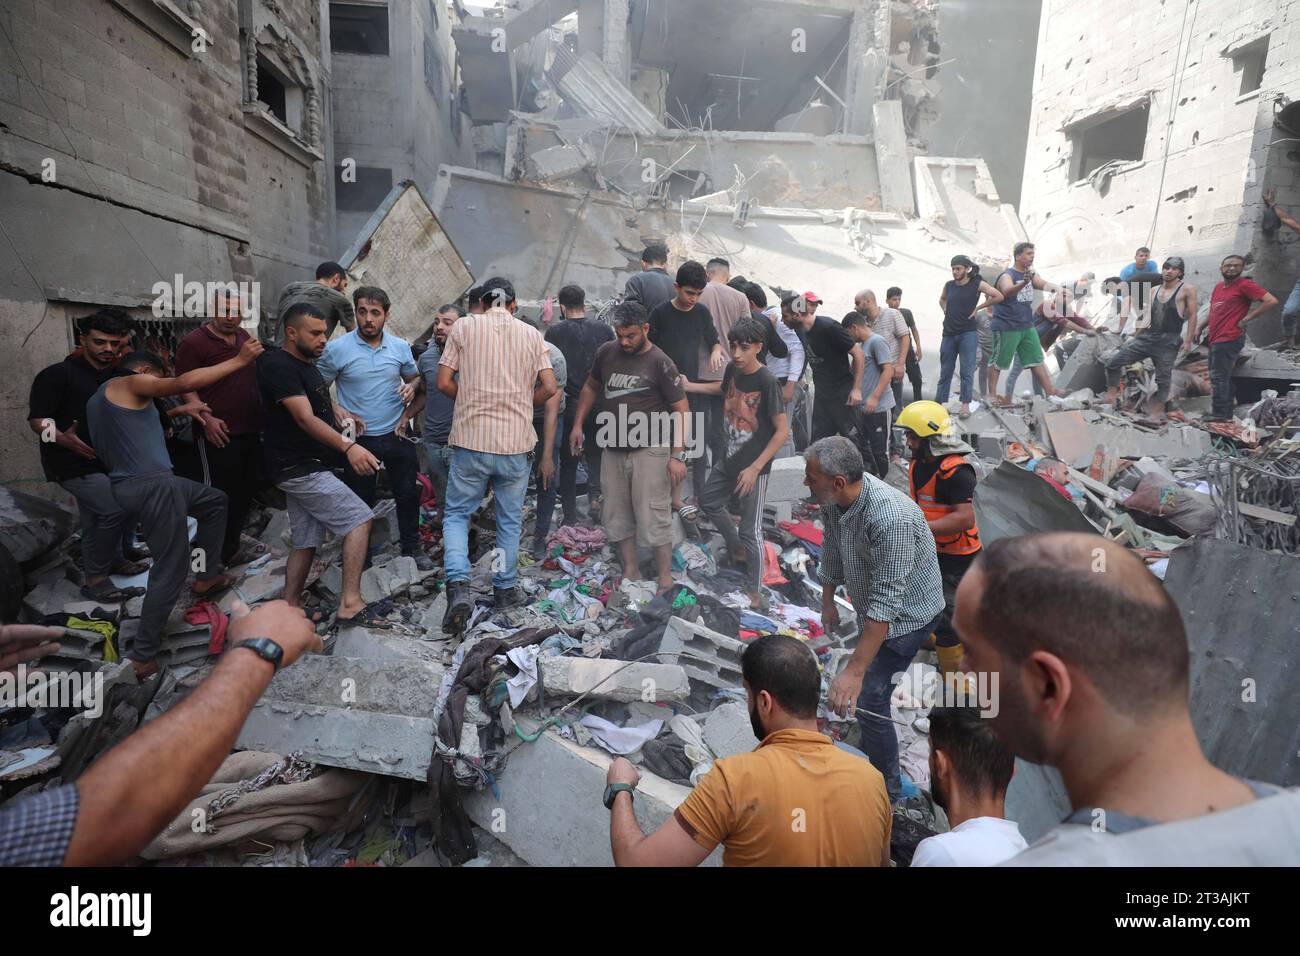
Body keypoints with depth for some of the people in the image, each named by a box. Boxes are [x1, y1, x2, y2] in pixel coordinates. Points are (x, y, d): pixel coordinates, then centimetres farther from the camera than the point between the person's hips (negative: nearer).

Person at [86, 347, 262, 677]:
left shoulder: (103, 397, 24)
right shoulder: (129, 383, -3)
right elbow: (185, 382, -16)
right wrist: (239, 360, -12)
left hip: (150, 482, 10)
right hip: (151, 486, -10)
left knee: (215, 501, 28)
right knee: (170, 570, -6)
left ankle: (206, 576, 29)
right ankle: (142, 657, -1)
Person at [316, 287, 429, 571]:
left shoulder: (400, 347, 0)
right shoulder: (337, 349, -8)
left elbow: (415, 377, 16)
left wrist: (411, 387, -7)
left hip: (396, 434, 2)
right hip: (359, 438, -2)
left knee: (408, 493, 9)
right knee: (360, 501, 10)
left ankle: (412, 547, 28)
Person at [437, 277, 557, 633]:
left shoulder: (464, 327, 2)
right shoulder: (531, 334, 6)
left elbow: (444, 382, -2)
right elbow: (549, 388, 0)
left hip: (472, 440, -1)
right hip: (516, 443, 1)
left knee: (456, 514, 11)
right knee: (510, 520, 15)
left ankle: (458, 585, -6)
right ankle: (504, 589, 24)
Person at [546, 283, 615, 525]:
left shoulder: (554, 332, -3)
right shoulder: (603, 329, 2)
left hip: (569, 405, -1)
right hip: (599, 405, 1)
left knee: (568, 462, 9)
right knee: (595, 455, 19)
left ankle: (570, 518, 11)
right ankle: (594, 494, -3)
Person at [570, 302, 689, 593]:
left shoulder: (660, 363, -9)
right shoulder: (606, 353, 6)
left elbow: (682, 410, -9)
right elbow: (591, 387, 23)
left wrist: (678, 455, -16)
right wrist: (578, 425, 15)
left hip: (649, 451, -6)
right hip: (613, 449, 6)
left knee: (653, 517, -4)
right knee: (616, 516, 11)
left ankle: (665, 578, 10)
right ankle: (630, 572, 25)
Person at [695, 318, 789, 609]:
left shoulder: (767, 381, -22)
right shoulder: (732, 369, -2)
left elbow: (782, 430, -21)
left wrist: (754, 468, -23)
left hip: (754, 467, -8)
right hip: (729, 459, 8)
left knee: (751, 530, 1)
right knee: (708, 501, 23)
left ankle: (755, 592, 18)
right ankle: (736, 548, 44)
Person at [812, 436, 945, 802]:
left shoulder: (891, 517, -39)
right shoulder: (836, 500, -14)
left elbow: (886, 603, -41)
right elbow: (832, 553, 5)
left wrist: (853, 671, -42)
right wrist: (828, 602, 16)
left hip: (906, 613, -8)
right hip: (872, 605, 8)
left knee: (867, 699, -11)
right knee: (873, 680, 27)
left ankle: (888, 793, 10)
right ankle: (874, 746, 54)